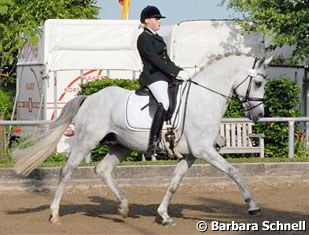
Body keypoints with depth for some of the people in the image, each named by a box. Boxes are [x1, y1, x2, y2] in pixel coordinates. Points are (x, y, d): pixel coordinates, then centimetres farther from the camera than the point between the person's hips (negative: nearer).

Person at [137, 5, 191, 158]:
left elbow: (167, 61, 23)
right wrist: (177, 72, -17)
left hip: (164, 76, 11)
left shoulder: (157, 38, 24)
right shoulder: (144, 38, -5)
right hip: (153, 76, -11)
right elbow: (155, 60, -15)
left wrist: (180, 72, 8)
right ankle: (153, 144, -35)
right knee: (164, 103, -29)